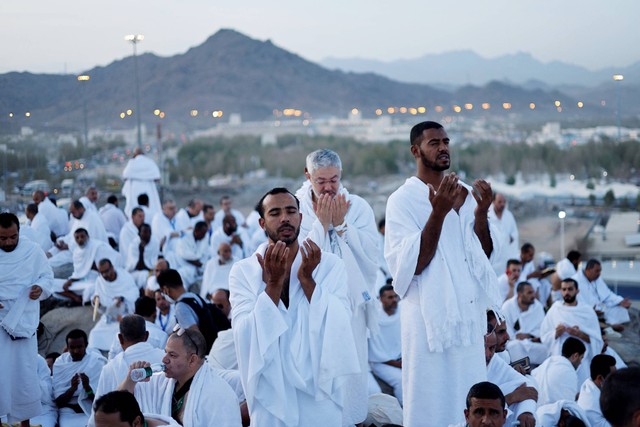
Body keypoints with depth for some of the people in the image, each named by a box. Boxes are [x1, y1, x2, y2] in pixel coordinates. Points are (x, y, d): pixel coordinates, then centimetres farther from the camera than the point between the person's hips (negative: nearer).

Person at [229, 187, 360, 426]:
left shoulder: (330, 265, -1)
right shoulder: (243, 271, -2)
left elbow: (339, 329, -11)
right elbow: (246, 336, -13)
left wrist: (307, 279, -18)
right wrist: (273, 283, -20)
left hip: (320, 389, 1)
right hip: (271, 396, 0)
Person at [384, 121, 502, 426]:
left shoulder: (466, 193, 10)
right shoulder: (402, 201, -8)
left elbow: (485, 254, 9)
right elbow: (413, 265, -16)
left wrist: (481, 213, -8)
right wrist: (438, 212, -24)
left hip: (469, 312, 5)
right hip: (431, 315, -5)